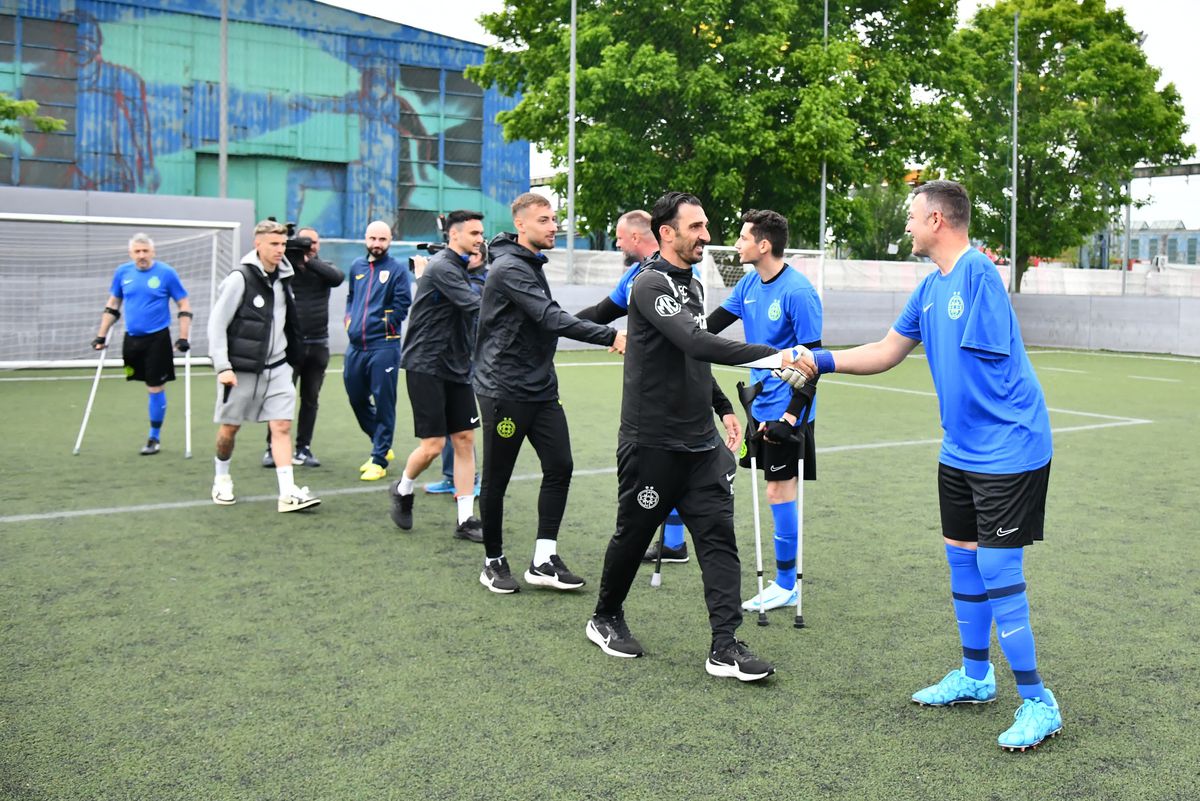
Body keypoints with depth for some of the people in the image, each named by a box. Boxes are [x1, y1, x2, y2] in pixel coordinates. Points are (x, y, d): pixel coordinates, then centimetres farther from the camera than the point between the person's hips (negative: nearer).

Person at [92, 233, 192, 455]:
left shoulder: (166, 273, -6)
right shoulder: (123, 272, 4)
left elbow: (184, 305, -2)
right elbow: (112, 306, 15)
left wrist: (183, 337, -9)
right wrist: (101, 335, 12)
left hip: (157, 339, -3)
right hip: (131, 339, 3)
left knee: (155, 388, -1)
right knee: (153, 387, 8)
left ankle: (155, 437, 12)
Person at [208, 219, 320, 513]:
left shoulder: (284, 278, 7)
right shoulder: (239, 279, -12)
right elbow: (216, 325, -11)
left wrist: (292, 356, 17)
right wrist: (222, 367, -17)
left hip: (276, 367, 5)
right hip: (240, 368, -4)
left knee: (282, 426, -6)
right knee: (230, 427, 10)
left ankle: (288, 494, -9)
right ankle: (222, 480, 32)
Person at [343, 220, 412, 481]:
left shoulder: (397, 269, -1)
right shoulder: (357, 266, 15)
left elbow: (402, 306, -6)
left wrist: (380, 324, -7)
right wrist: (350, 320, 12)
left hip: (383, 347, -6)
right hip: (355, 346, 6)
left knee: (383, 403, -3)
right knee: (357, 400, 14)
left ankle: (379, 460, 5)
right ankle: (382, 447, 32)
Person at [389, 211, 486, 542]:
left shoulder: (461, 268, 14)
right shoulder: (442, 267, -14)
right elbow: (475, 306, -26)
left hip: (456, 366, 9)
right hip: (426, 366, -9)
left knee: (465, 439, 4)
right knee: (434, 444, -6)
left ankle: (466, 520, 8)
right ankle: (403, 490, 24)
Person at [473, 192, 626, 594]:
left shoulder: (532, 265, 14)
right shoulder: (509, 268, -16)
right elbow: (551, 318, -27)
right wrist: (610, 336, -31)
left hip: (541, 389, 9)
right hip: (504, 391, -9)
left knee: (559, 467, 0)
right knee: (496, 479, 3)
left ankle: (544, 560, 6)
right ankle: (493, 561, 19)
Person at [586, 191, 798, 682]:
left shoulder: (693, 285, 13)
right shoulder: (651, 284, -15)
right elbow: (696, 343, -30)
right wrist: (773, 357, -34)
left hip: (700, 443, 7)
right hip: (652, 443, -7)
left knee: (718, 536, -1)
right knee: (634, 534, 9)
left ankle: (725, 647, 0)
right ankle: (605, 619, 31)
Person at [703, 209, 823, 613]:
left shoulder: (798, 292, -17)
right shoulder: (749, 284, 6)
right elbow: (711, 325, 11)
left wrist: (791, 416, -22)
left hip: (787, 410, -8)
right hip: (762, 405, 8)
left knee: (779, 490, -3)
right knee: (776, 489, 12)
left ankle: (786, 585, 10)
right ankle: (784, 582, 23)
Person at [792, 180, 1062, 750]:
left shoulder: (978, 272, -18)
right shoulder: (931, 285, 11)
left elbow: (984, 359, -21)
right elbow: (888, 351, 17)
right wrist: (822, 360, 10)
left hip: (1008, 450, -9)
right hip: (960, 450, 9)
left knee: (998, 571, -7)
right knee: (962, 559, 16)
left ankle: (1037, 703, 7)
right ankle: (975, 678, 32)